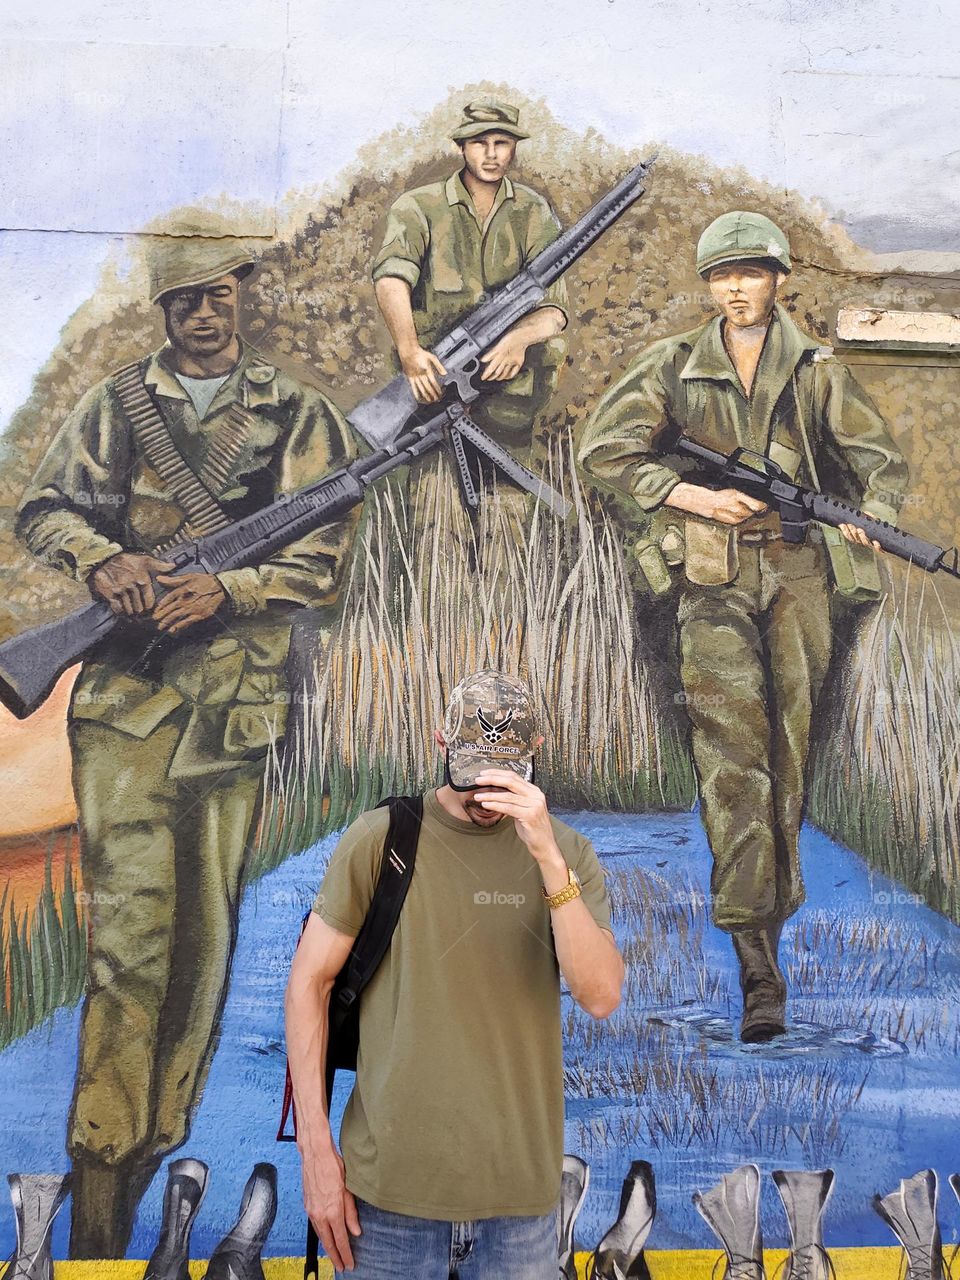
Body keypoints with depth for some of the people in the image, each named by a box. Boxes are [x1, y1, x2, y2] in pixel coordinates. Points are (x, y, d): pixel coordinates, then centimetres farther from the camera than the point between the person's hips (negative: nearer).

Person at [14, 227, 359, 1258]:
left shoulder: (298, 415, 7)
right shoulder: (113, 405, 13)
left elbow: (324, 563, 1)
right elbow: (43, 507, 13)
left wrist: (219, 591, -14)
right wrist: (101, 559, -8)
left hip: (239, 700, 0)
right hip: (123, 692, 0)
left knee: (206, 937, 6)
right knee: (129, 932, -8)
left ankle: (158, 1151, 21)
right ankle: (97, 1196, -2)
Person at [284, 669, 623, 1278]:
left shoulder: (568, 853, 1)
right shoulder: (381, 839, -5)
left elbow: (601, 995, -11)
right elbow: (310, 982, -1)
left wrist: (547, 856, -22)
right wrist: (316, 1149, -5)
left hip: (521, 1188, 2)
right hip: (393, 1183, -1)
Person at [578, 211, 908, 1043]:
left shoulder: (816, 371, 9)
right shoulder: (675, 367, 6)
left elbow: (881, 460, 12)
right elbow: (604, 449, 4)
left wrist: (869, 520, -10)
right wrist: (694, 496, -7)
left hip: (797, 573, 2)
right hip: (713, 578, -2)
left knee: (790, 746, 6)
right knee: (733, 753, -12)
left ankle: (776, 903, 27)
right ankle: (759, 969, -15)